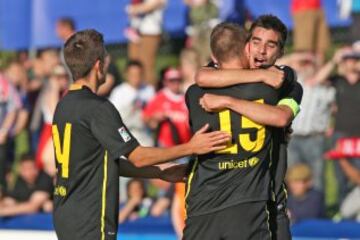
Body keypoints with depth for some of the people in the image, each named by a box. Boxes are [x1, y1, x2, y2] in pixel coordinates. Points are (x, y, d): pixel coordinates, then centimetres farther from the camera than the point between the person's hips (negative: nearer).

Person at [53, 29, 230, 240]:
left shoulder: (64, 106, 12)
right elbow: (138, 157, -14)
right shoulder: (97, 108, -16)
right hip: (91, 222, -9)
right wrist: (190, 148, -7)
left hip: (66, 215, 9)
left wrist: (161, 173, 17)